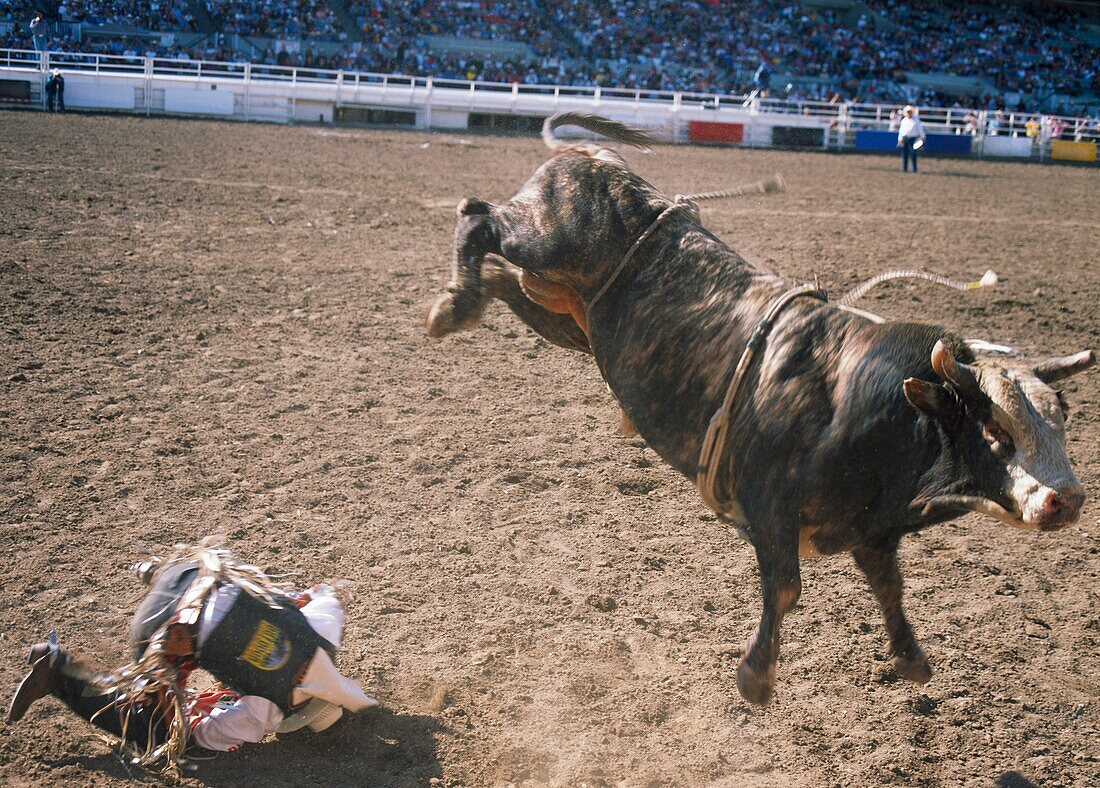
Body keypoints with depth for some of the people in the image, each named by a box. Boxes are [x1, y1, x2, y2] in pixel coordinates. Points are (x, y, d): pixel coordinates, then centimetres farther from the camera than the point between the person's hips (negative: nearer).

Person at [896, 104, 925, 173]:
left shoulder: (916, 119, 4)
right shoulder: (904, 120, 11)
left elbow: (919, 128, 4)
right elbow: (901, 130, 15)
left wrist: (922, 137, -1)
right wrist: (900, 139, 12)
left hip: (913, 138, -3)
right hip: (905, 138, 3)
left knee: (913, 154, -11)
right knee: (904, 154, 3)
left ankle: (914, 169, -4)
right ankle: (904, 169, 9)